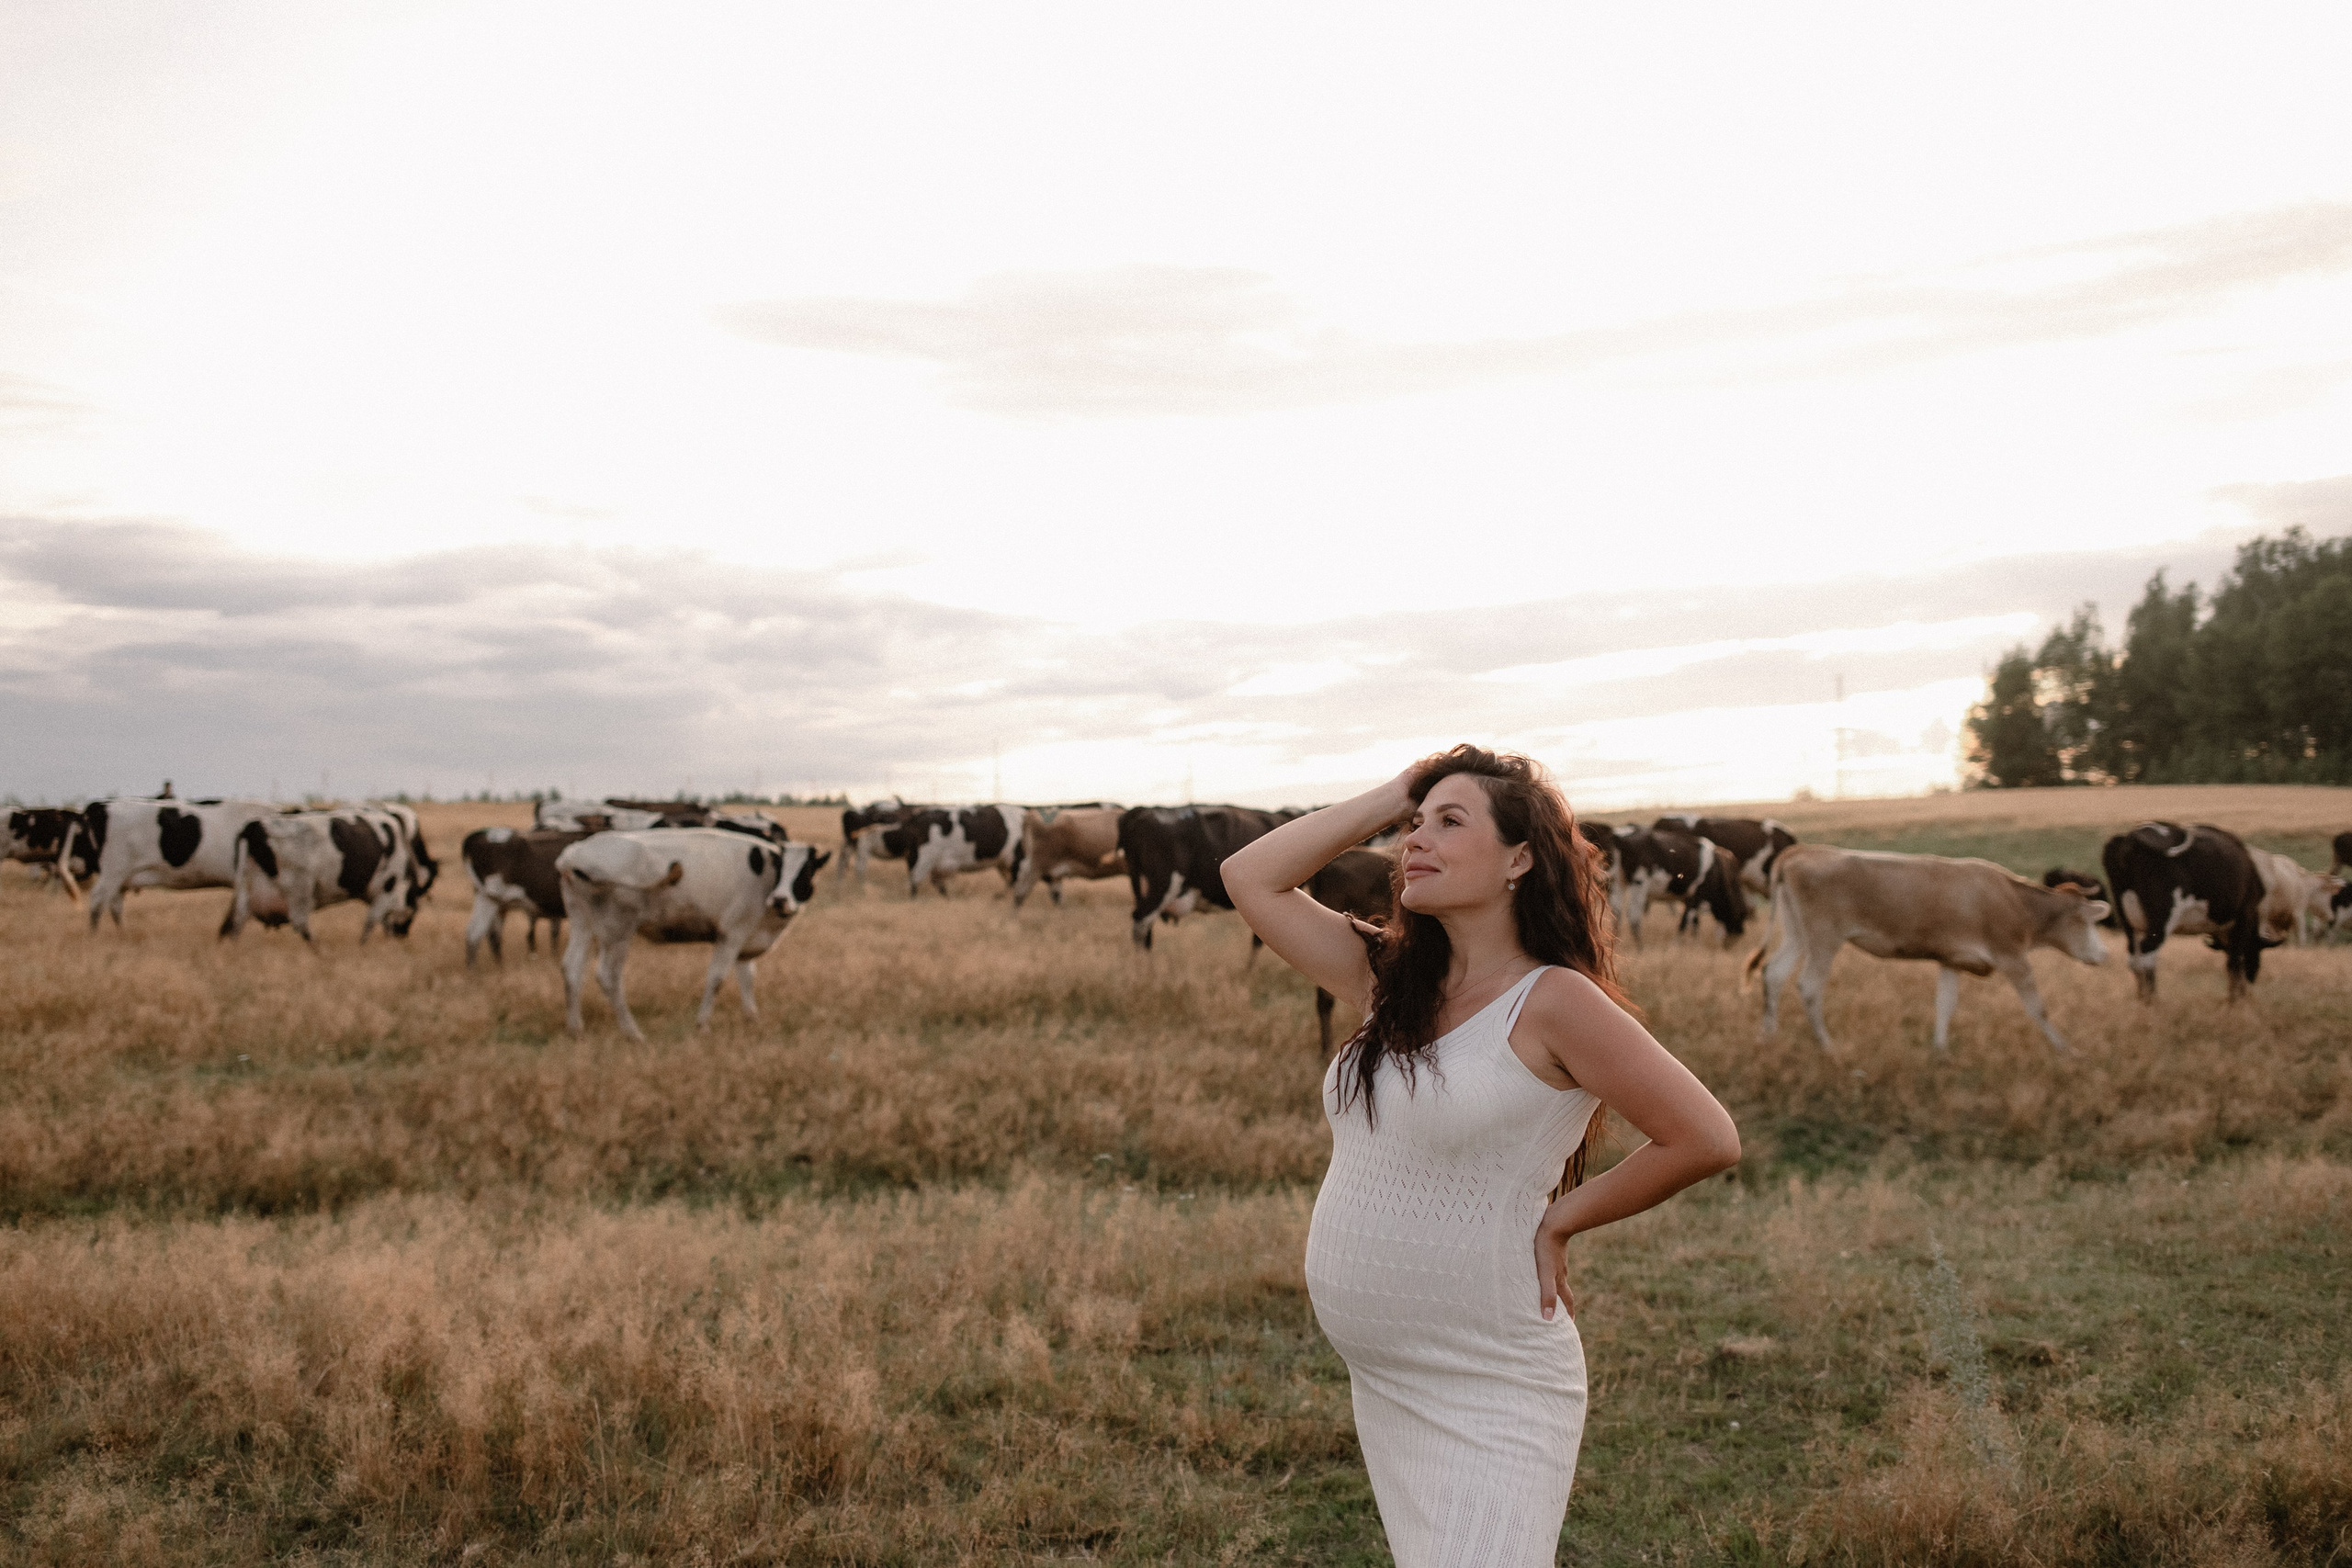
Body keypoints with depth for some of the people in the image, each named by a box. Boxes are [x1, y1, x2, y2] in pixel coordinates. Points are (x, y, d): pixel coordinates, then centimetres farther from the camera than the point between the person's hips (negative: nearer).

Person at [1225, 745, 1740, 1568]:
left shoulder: (1552, 1003, -14)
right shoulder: (1388, 982, 5)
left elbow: (1707, 1139, -15)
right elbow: (1252, 879, 6)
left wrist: (1560, 1219, -8)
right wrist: (1393, 796, 2)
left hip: (1489, 1399, -7)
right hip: (1380, 1382, 7)